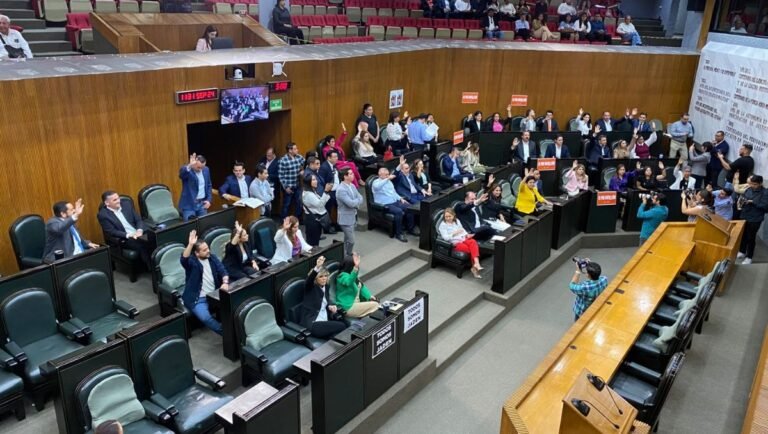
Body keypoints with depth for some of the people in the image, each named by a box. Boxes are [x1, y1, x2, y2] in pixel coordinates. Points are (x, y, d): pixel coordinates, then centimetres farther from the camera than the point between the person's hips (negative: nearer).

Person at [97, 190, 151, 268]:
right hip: (124, 239, -4)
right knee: (142, 245, -33)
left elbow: (139, 219, 9)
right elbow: (112, 232, -9)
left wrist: (140, 230, -12)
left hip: (139, 233, 5)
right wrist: (129, 235, -20)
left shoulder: (126, 203, 9)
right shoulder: (103, 214, -4)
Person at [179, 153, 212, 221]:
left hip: (202, 203, 5)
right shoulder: (186, 169, -11)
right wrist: (189, 166, -54)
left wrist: (209, 200, 4)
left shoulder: (206, 170, 6)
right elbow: (182, 174, -36)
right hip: (189, 205, -5)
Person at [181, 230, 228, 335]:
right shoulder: (192, 261, -8)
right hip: (198, 299, -5)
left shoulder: (212, 257, 8)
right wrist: (190, 244, -46)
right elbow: (183, 259, -31)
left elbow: (223, 271, 4)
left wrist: (225, 282, -17)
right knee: (206, 318, -30)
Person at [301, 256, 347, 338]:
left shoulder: (325, 286, 11)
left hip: (325, 321, 7)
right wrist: (317, 267, -51)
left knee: (345, 324, -18)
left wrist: (331, 306, 1)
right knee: (341, 326, -22)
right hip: (312, 324, -7)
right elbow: (310, 279, -30)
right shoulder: (310, 287, -7)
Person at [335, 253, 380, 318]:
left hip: (356, 302, 10)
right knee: (375, 305, -13)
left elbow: (361, 287, 16)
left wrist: (370, 297, 2)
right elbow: (349, 282, -44)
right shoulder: (343, 276, -20)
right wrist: (356, 268, -59)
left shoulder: (353, 276, 10)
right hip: (347, 307, -10)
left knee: (375, 301, 12)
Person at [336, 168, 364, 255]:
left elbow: (360, 198, 4)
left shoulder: (352, 185, 5)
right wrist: (358, 200, -9)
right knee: (351, 241, -6)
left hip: (353, 217, 9)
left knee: (347, 240, 21)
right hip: (346, 218, -9)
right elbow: (351, 203, -29)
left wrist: (356, 203, -16)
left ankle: (346, 255, 34)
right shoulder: (341, 190, -24)